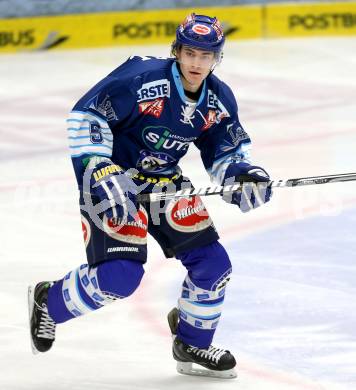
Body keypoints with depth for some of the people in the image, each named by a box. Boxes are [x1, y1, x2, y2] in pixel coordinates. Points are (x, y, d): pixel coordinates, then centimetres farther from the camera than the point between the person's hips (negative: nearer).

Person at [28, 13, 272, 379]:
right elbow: (85, 116, -21)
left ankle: (192, 346, 22)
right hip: (112, 181, -7)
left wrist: (244, 174, -14)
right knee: (120, 273, -19)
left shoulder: (219, 101, -3)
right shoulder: (141, 77, -23)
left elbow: (226, 153, 8)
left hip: (165, 184, 7)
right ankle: (48, 301, 10)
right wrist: (100, 174, -28)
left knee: (213, 263, -1)